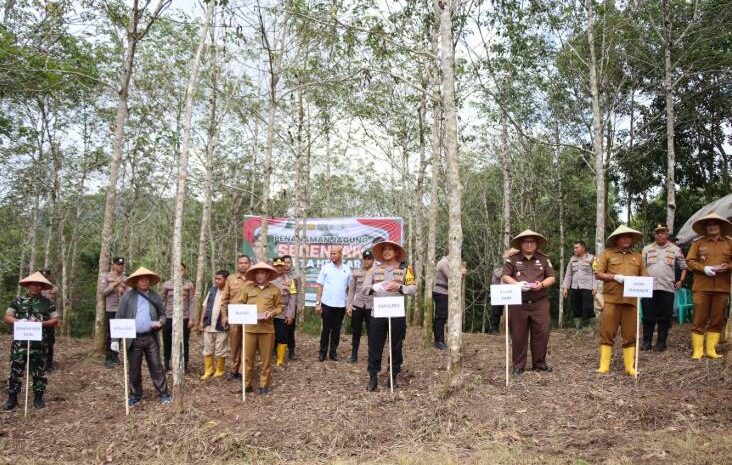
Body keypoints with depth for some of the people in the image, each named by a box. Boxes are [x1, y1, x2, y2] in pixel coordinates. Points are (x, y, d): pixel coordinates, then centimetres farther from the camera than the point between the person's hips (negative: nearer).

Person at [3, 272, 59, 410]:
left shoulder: (48, 303, 5)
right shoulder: (18, 301, 7)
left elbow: (55, 321, 3)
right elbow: (7, 318, 5)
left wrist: (41, 323, -15)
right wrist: (19, 321, -15)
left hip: (39, 343, 0)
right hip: (20, 342, 1)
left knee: (39, 371, 6)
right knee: (16, 370, 4)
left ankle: (38, 397, 17)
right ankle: (12, 398, 16)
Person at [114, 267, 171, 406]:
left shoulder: (155, 296, 5)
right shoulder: (128, 296, 0)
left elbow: (162, 314, 14)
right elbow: (119, 318, 0)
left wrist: (160, 322, -10)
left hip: (151, 338, 1)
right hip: (133, 339, -1)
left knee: (156, 367, 4)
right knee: (134, 370, 10)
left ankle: (164, 394, 12)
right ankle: (135, 396, 24)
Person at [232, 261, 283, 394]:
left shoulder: (275, 290, 5)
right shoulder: (247, 287, 6)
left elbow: (280, 306, 9)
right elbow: (238, 303, 8)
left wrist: (272, 313, -9)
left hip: (267, 328, -1)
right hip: (249, 327, 1)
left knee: (265, 358, 5)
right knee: (248, 357, 4)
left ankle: (265, 385, 16)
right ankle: (247, 384, 15)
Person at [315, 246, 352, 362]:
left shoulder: (347, 269, 4)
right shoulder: (325, 267, 0)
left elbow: (349, 288, 6)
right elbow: (320, 286, 0)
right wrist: (318, 302, -6)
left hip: (341, 305, 1)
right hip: (327, 304, -1)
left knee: (336, 330, 9)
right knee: (326, 329, 5)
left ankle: (333, 352, 18)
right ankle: (323, 352, 16)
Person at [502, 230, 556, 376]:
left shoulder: (544, 259, 10)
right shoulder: (512, 259, 4)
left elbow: (552, 277, 8)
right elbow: (505, 276, 0)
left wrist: (542, 284, -12)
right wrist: (517, 284, -17)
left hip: (540, 303, 2)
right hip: (518, 303, -1)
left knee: (541, 333, 2)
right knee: (518, 335, 2)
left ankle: (539, 363, 18)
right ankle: (518, 366, 12)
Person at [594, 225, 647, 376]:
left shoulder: (637, 256, 16)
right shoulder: (607, 253, 6)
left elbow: (644, 276, 16)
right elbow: (598, 274, 1)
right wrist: (615, 277, -12)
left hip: (631, 300, 3)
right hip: (611, 299, -3)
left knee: (630, 335, 6)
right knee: (607, 333, -2)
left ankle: (630, 366, 13)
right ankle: (604, 366, 4)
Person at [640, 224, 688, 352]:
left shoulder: (675, 249, 8)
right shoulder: (647, 249, 10)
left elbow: (684, 266, 15)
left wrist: (681, 281, 6)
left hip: (667, 288, 0)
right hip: (649, 287, 1)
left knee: (665, 317, 2)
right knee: (648, 316, 2)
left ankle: (661, 342, 12)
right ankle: (646, 342, 10)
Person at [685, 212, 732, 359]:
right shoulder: (698, 243, 5)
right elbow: (690, 261, 1)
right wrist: (704, 268, -14)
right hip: (701, 287, -2)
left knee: (717, 320, 7)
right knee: (699, 320, -1)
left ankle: (711, 350, 15)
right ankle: (697, 351, 4)